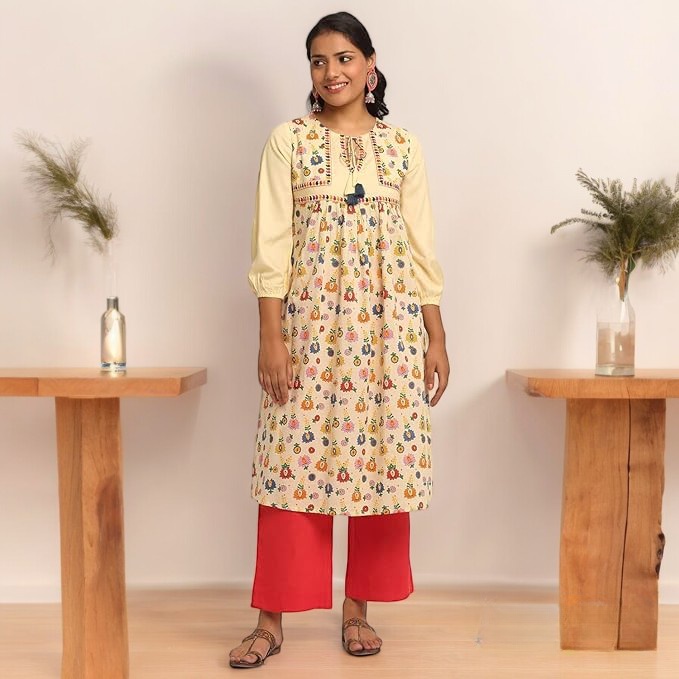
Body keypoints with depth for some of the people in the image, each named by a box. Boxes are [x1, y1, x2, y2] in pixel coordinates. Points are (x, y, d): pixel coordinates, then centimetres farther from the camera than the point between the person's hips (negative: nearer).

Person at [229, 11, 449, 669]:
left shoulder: (402, 146, 9)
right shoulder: (287, 141, 3)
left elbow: (421, 248, 9)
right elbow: (272, 244, -2)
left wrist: (436, 338, 5)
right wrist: (270, 336, -10)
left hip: (389, 322, 2)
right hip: (310, 319, -2)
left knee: (382, 460, 4)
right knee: (295, 463, -2)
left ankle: (357, 609, 20)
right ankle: (271, 620, 10)